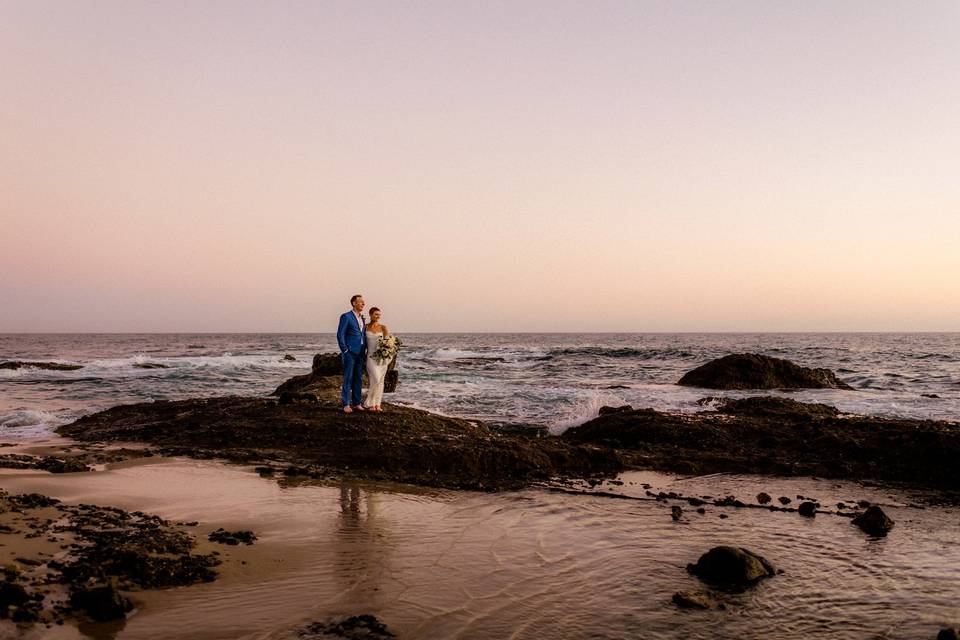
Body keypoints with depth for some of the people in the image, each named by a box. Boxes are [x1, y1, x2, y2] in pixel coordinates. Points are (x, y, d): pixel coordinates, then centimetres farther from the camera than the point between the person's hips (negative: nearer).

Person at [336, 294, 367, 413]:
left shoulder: (362, 318, 16)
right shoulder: (346, 317, -7)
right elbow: (340, 335, -9)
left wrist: (365, 351, 9)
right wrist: (345, 351, -13)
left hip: (360, 354, 7)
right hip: (349, 353, -7)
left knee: (358, 379, 8)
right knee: (348, 379, -3)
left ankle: (356, 403, 14)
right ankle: (346, 404, 1)